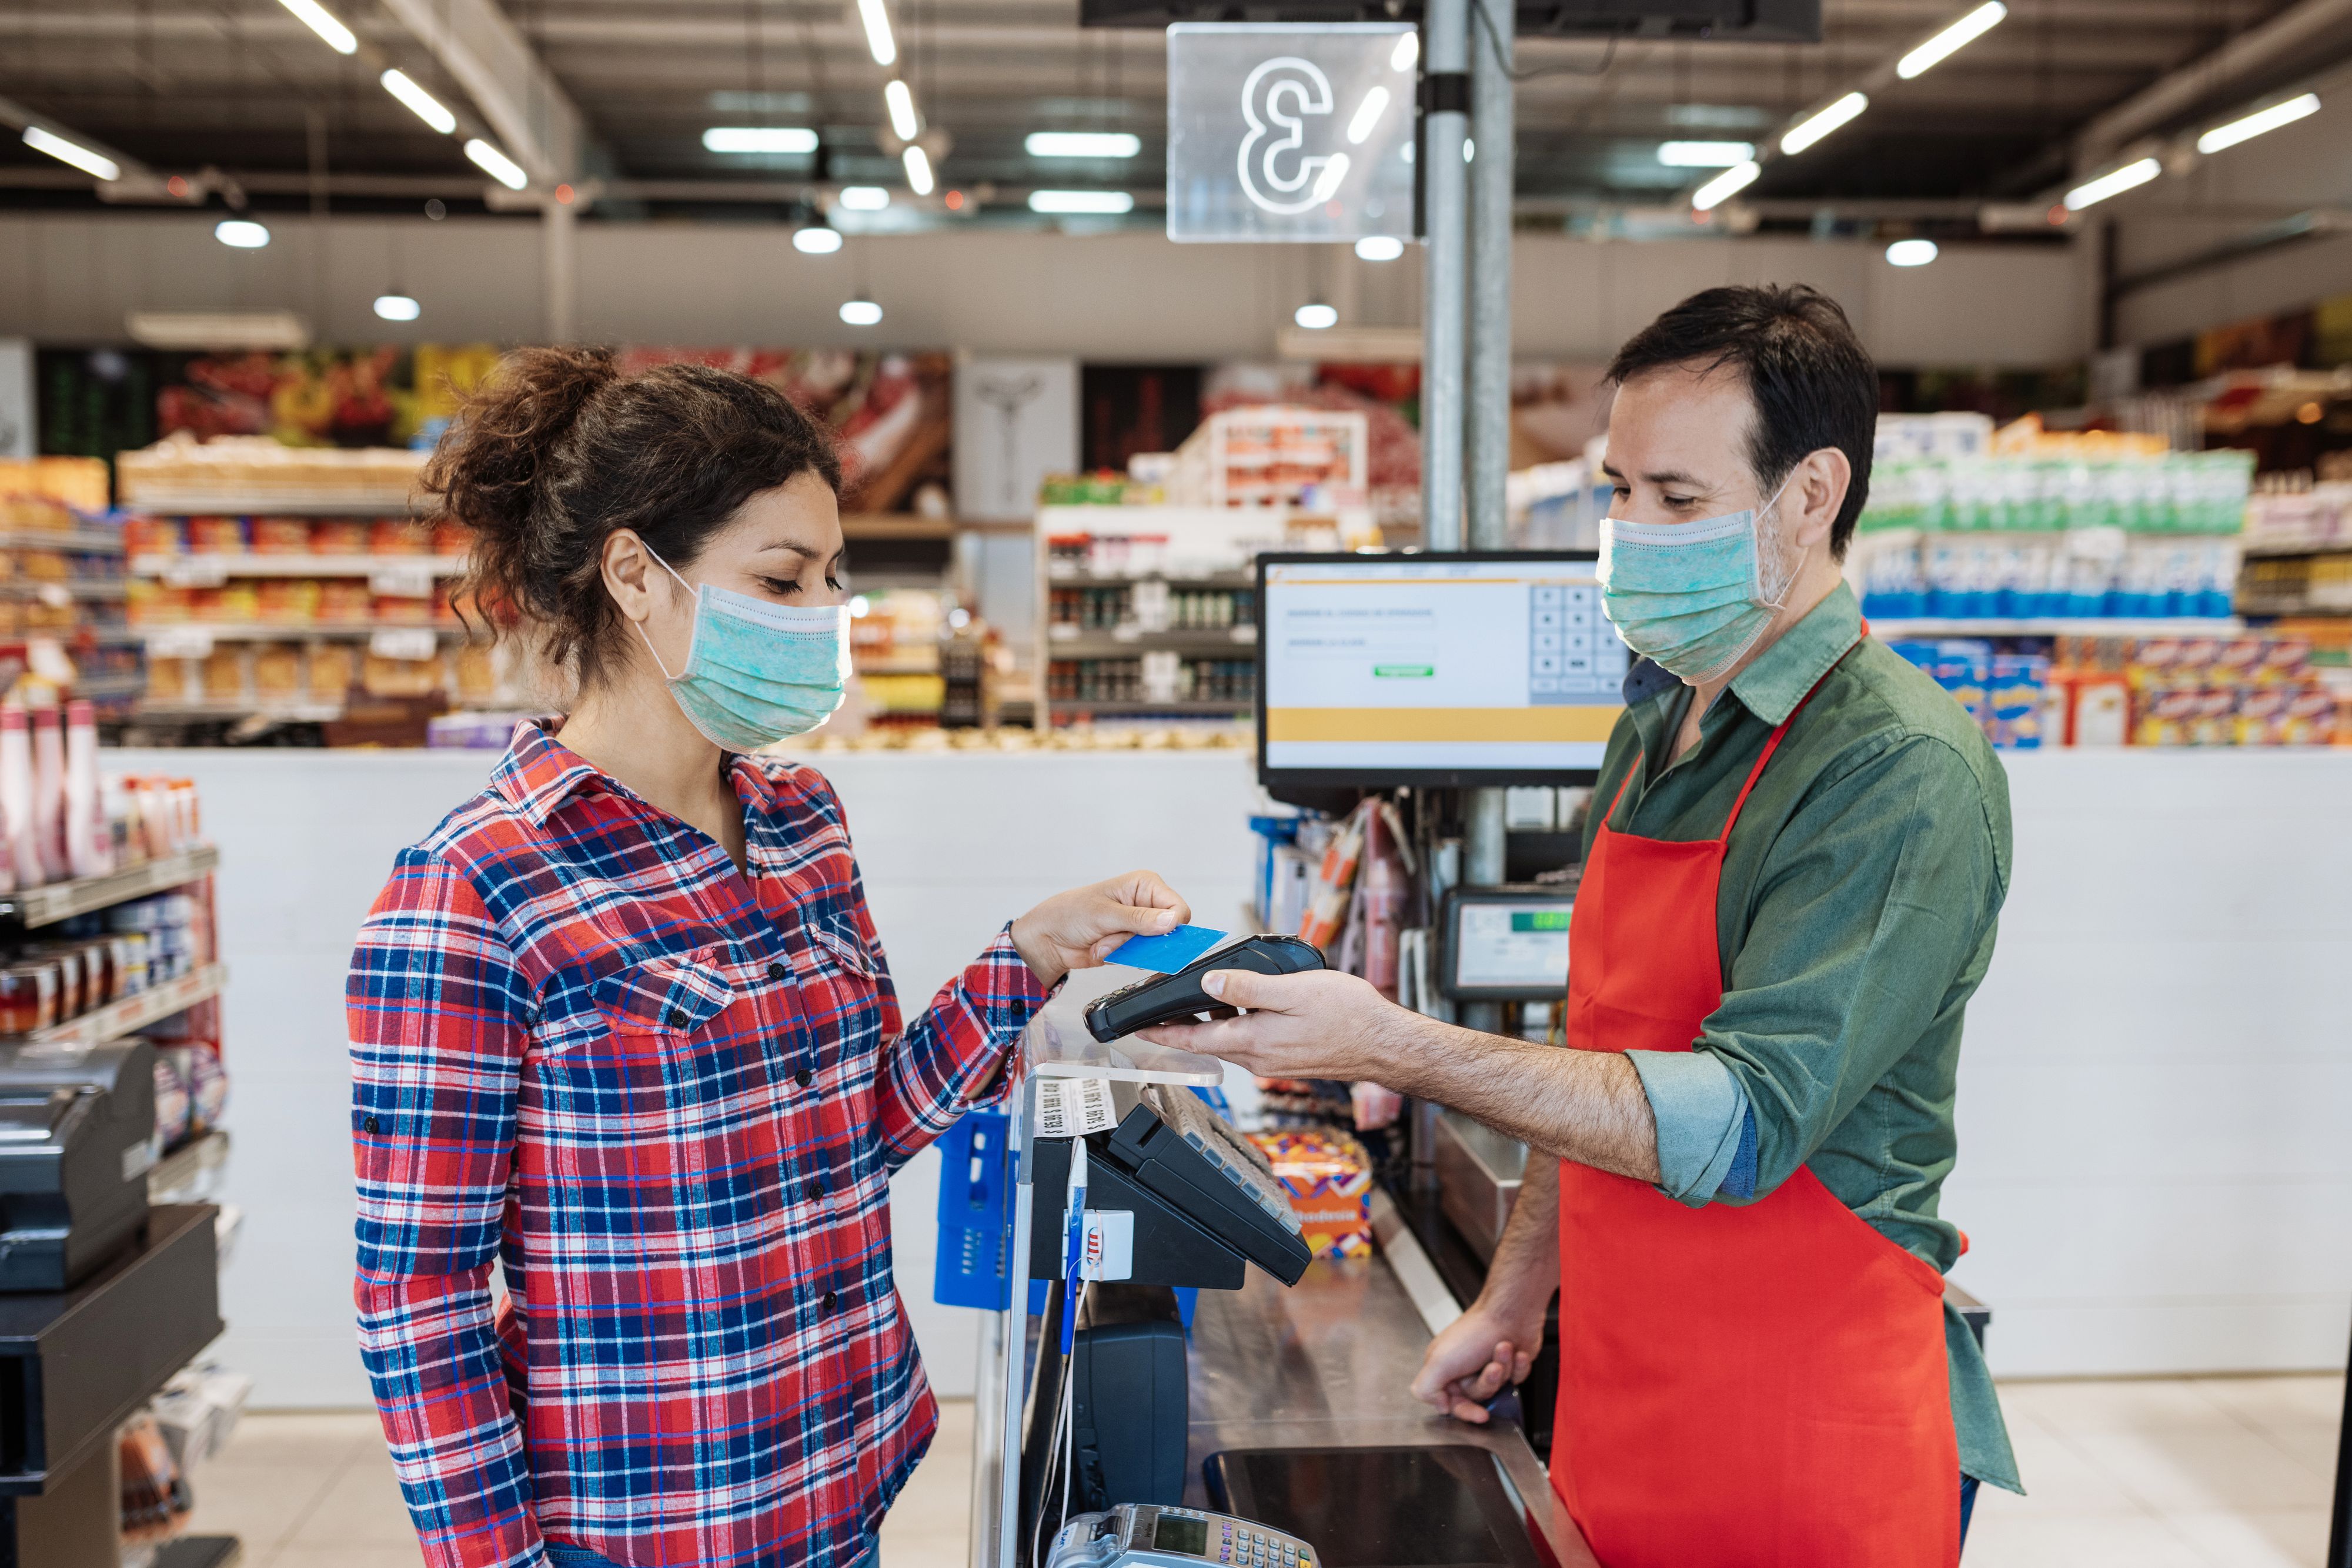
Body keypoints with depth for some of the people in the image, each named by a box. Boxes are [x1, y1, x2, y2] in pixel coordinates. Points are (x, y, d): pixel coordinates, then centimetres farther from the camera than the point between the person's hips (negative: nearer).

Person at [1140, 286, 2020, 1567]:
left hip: (1804, 1454, -7)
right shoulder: (1653, 733, 7)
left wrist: (1391, 1048, -31)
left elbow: (1739, 1122, -27)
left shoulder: (1903, 773, -19)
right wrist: (1515, 1296, 14)